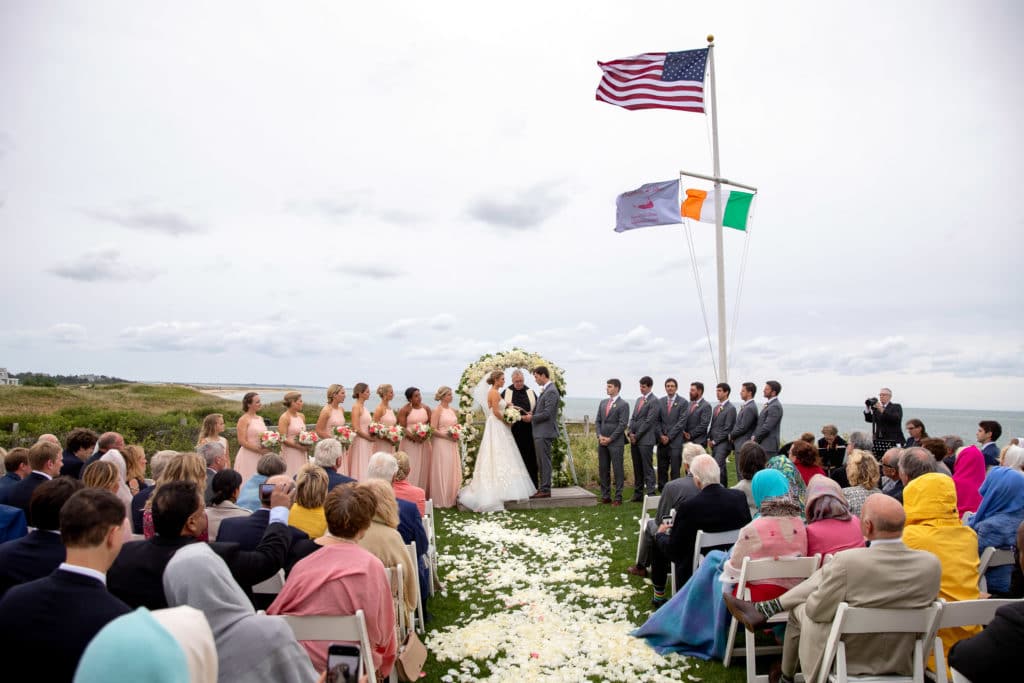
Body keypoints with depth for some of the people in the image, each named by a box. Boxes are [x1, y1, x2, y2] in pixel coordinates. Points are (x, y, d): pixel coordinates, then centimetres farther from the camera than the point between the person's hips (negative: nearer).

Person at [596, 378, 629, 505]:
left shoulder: (623, 405, -5)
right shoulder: (603, 403, 14)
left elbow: (622, 424, -11)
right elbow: (597, 421, 14)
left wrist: (610, 438, -13)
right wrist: (600, 436, -2)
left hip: (616, 443, -6)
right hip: (602, 442, 6)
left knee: (617, 470, -2)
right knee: (603, 469, 8)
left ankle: (618, 497, 3)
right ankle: (605, 496, 15)